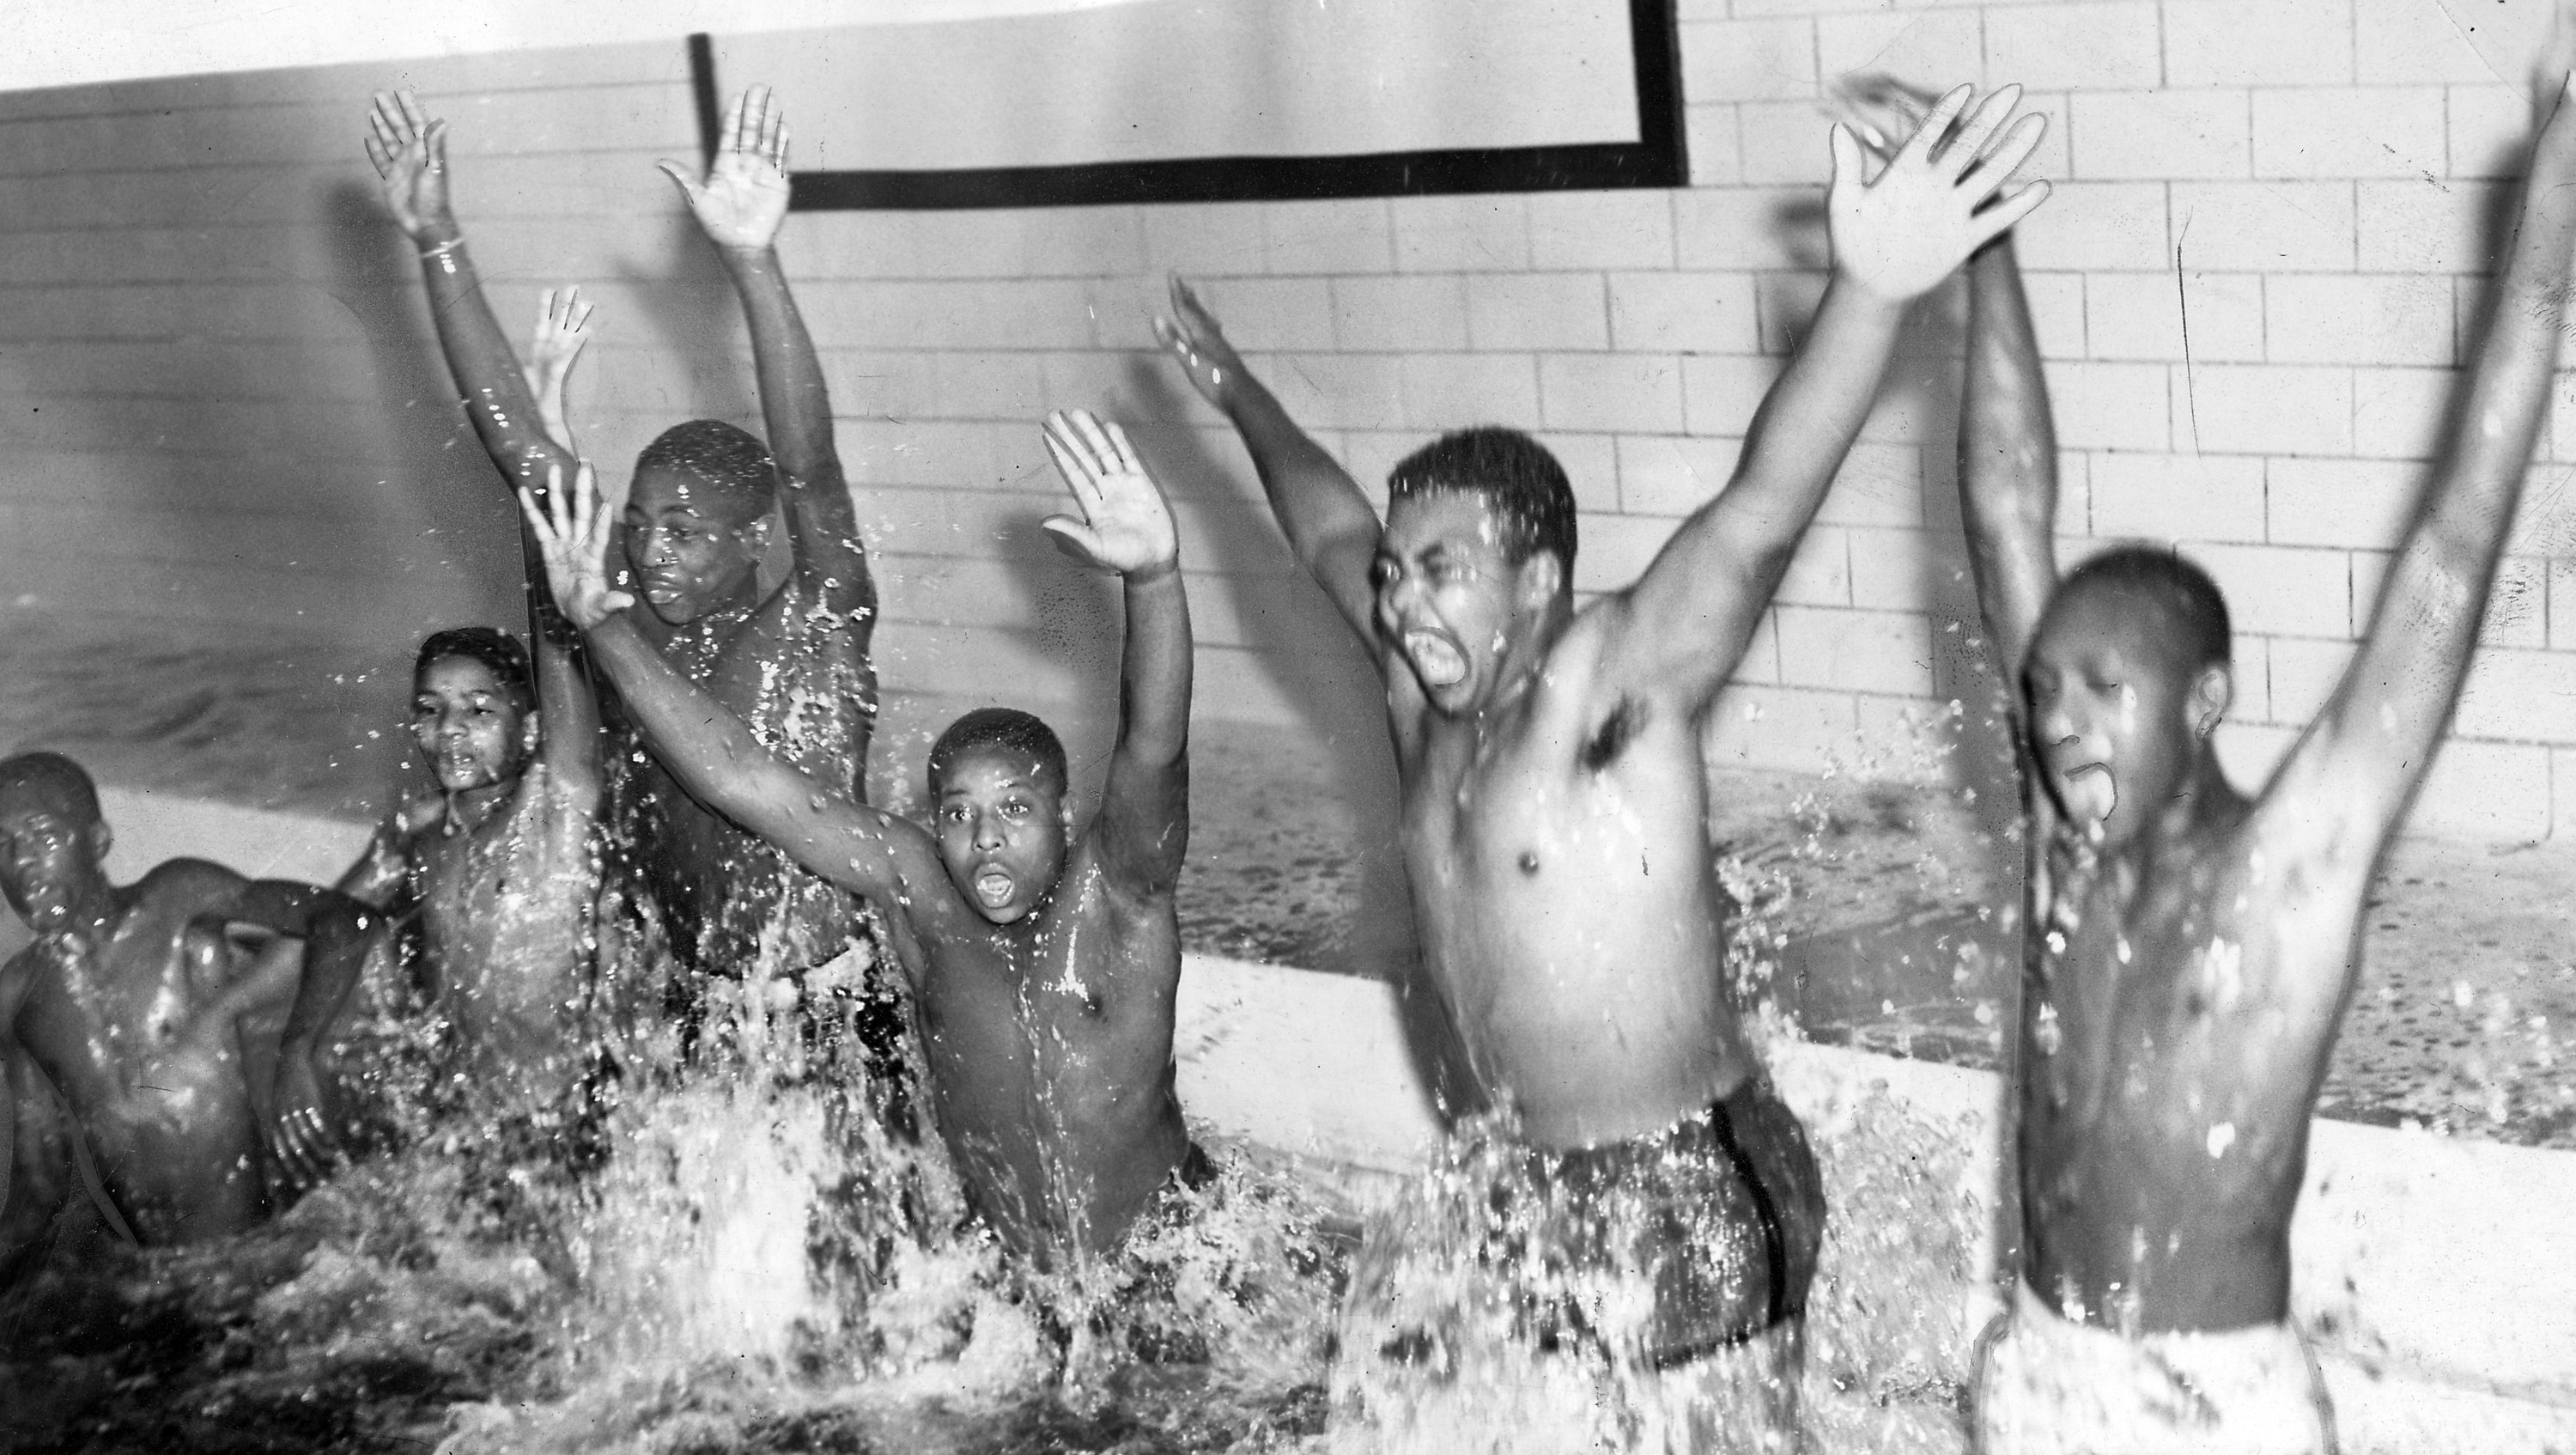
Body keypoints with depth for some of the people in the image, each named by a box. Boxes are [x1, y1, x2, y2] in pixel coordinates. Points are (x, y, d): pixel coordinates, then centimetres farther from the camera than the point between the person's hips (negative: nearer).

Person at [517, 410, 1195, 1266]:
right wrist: (604, 627, -21)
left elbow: (1154, 750, -31)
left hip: (1171, 1260, -3)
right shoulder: (916, 890, -5)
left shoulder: (1116, 890, -11)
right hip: (999, 1269, 3)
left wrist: (1155, 577, -50)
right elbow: (739, 777, -11)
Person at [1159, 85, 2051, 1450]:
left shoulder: (1600, 685, -18)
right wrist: (1237, 394, 36)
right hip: (1523, 1188, 8)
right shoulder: (1427, 695, 3)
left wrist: (1869, 291, -50)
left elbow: (1760, 515, -35)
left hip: (1683, 1197, -8)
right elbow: (1331, 530, 22)